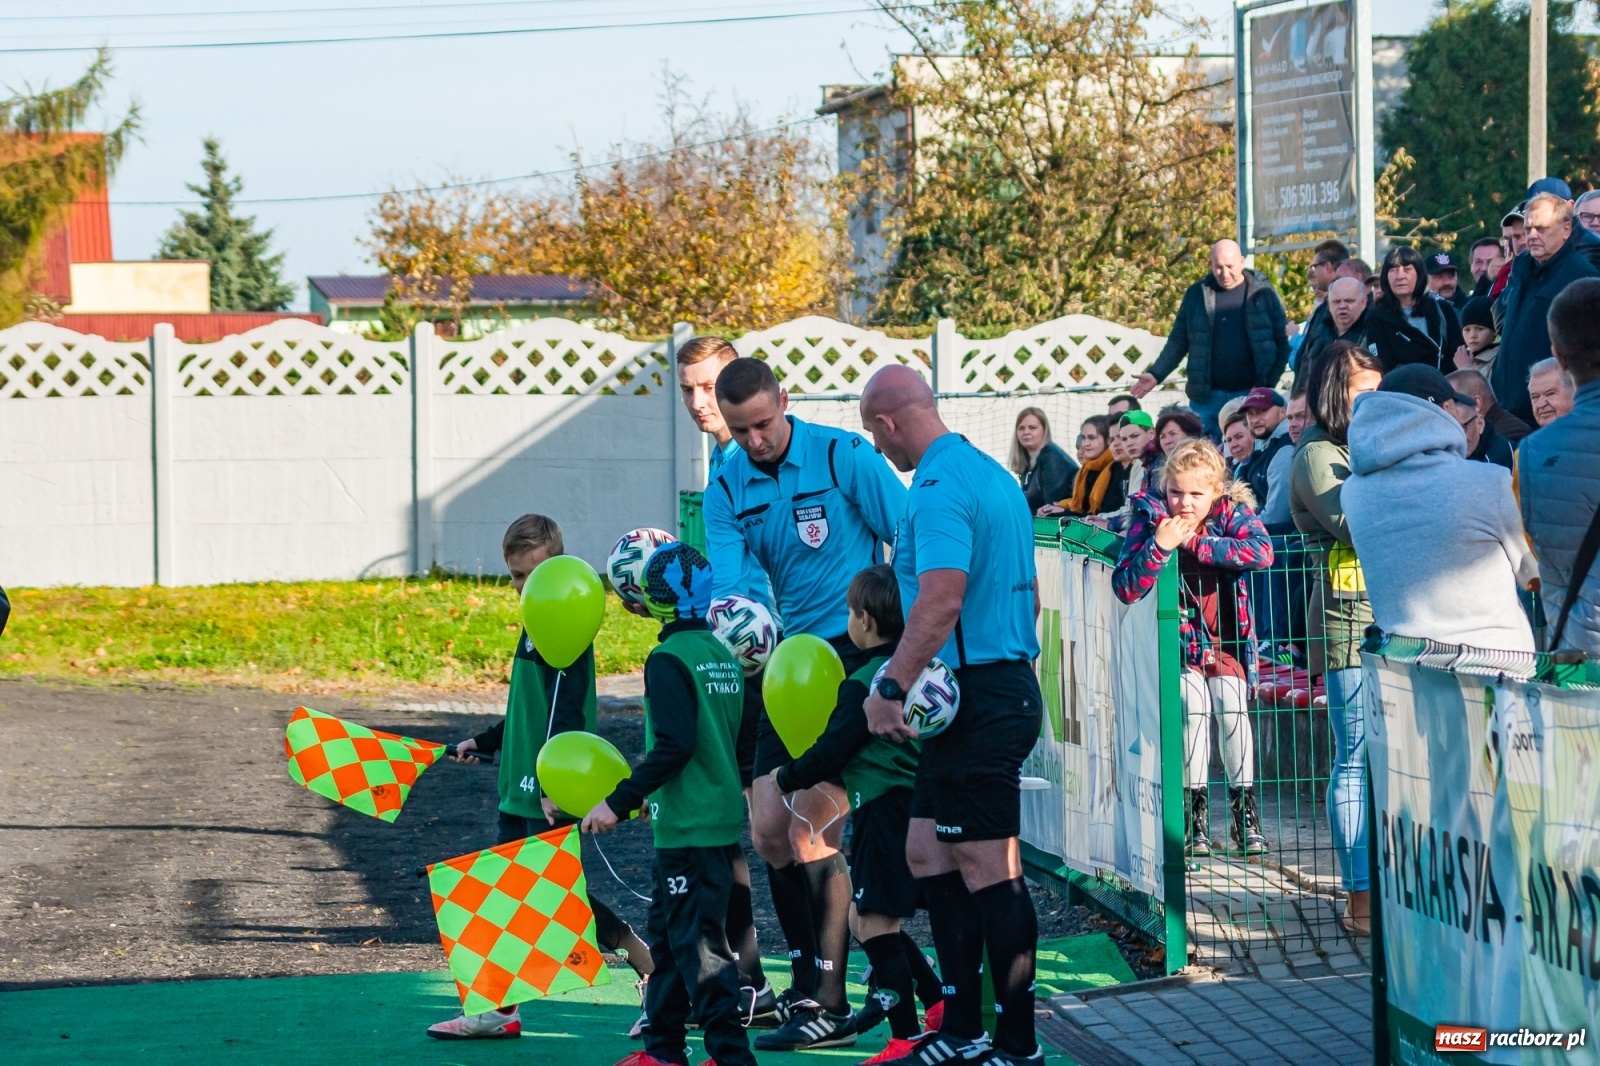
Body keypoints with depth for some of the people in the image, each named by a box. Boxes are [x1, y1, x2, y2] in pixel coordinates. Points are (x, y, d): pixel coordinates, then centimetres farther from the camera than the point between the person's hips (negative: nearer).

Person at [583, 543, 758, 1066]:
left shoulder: (669, 660, -14)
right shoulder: (723, 656, 12)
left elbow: (673, 746, -22)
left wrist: (619, 802, -18)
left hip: (689, 827, -9)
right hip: (722, 817, 9)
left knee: (698, 943, -7)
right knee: (668, 932, 17)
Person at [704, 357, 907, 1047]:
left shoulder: (843, 457, -10)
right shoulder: (727, 490, 5)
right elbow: (726, 578, -6)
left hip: (858, 654, -7)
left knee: (810, 827, -13)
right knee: (768, 829, 5)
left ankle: (830, 1004, -5)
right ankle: (805, 981, 19)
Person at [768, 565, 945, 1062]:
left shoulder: (863, 684, -14)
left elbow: (832, 752, -13)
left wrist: (786, 777, 3)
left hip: (883, 810, -9)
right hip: (915, 804, 9)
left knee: (875, 922, -4)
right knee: (864, 917, 19)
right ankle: (938, 1002, 19)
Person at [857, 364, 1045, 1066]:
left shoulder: (940, 487, -16)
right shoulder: (993, 475, 16)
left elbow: (942, 598, -29)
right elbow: (1027, 592, 24)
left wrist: (892, 688, -28)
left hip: (977, 699, -10)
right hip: (1007, 684, 10)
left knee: (987, 870, -5)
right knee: (928, 854, 14)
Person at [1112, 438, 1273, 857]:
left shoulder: (1231, 513, -12)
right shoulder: (1150, 517, -14)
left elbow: (1262, 551, -32)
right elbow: (1125, 588, -20)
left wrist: (1196, 544, -32)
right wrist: (1159, 546, -35)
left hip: (1225, 635, 1)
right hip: (1179, 637, -1)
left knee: (1232, 705, -14)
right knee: (1194, 704, -18)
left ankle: (1244, 810, -4)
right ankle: (1194, 811, -11)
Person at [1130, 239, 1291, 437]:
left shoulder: (1263, 293, 0)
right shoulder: (1197, 294, 5)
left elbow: (1282, 342, 2)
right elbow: (1178, 341, 11)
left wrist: (1269, 384, -8)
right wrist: (1156, 374, 0)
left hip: (1249, 394, -1)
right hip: (1207, 396, 1)